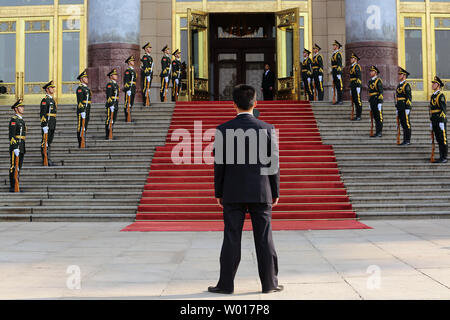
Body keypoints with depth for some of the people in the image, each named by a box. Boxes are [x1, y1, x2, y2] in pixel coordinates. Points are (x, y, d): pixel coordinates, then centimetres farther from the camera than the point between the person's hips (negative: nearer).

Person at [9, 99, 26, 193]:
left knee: (18, 167, 11)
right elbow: (12, 135, -19)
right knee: (14, 168, -6)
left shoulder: (21, 120, 18)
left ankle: (16, 186, 17)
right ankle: (12, 188, -4)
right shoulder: (14, 120, -11)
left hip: (21, 148, 9)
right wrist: (15, 148, -24)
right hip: (15, 147, -9)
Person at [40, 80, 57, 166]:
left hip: (52, 125, 9)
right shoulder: (45, 100, -11)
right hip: (47, 124, -9)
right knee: (45, 142, -5)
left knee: (49, 142, 13)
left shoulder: (52, 99, 18)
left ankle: (48, 160, 19)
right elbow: (43, 114, -17)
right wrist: (44, 125, -22)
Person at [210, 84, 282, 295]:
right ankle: (269, 283, 13)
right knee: (264, 238, 6)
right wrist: (275, 193, 8)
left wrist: (218, 193, 7)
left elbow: (219, 164, -2)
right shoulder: (268, 129, -3)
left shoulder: (223, 130, -4)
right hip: (261, 194, 0)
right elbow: (273, 164, -1)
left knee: (231, 239, 4)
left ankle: (226, 284, 9)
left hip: (233, 194, 0)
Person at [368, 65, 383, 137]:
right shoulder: (370, 81, 17)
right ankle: (377, 132, 13)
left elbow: (381, 92, -13)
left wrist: (380, 102, -19)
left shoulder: (378, 81, -7)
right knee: (375, 117, 9)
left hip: (377, 101, -8)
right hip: (372, 101, 8)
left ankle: (380, 133, -3)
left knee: (379, 117, -5)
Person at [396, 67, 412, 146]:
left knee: (406, 124, -6)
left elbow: (409, 97, -14)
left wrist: (407, 109, -19)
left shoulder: (406, 85, -8)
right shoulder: (399, 85, 19)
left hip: (405, 108, -9)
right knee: (403, 124, 9)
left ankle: (408, 140, -3)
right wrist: (397, 109, 20)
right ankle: (405, 140, 12)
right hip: (400, 108, 9)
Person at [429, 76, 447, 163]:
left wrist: (442, 122, -20)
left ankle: (444, 158, -2)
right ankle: (441, 157, 14)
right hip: (435, 122, 9)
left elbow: (443, 109, -16)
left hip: (440, 121, -9)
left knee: (443, 140, -5)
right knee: (438, 140, 10)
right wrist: (431, 121, 20)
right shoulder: (433, 96, 17)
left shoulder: (441, 95, -11)